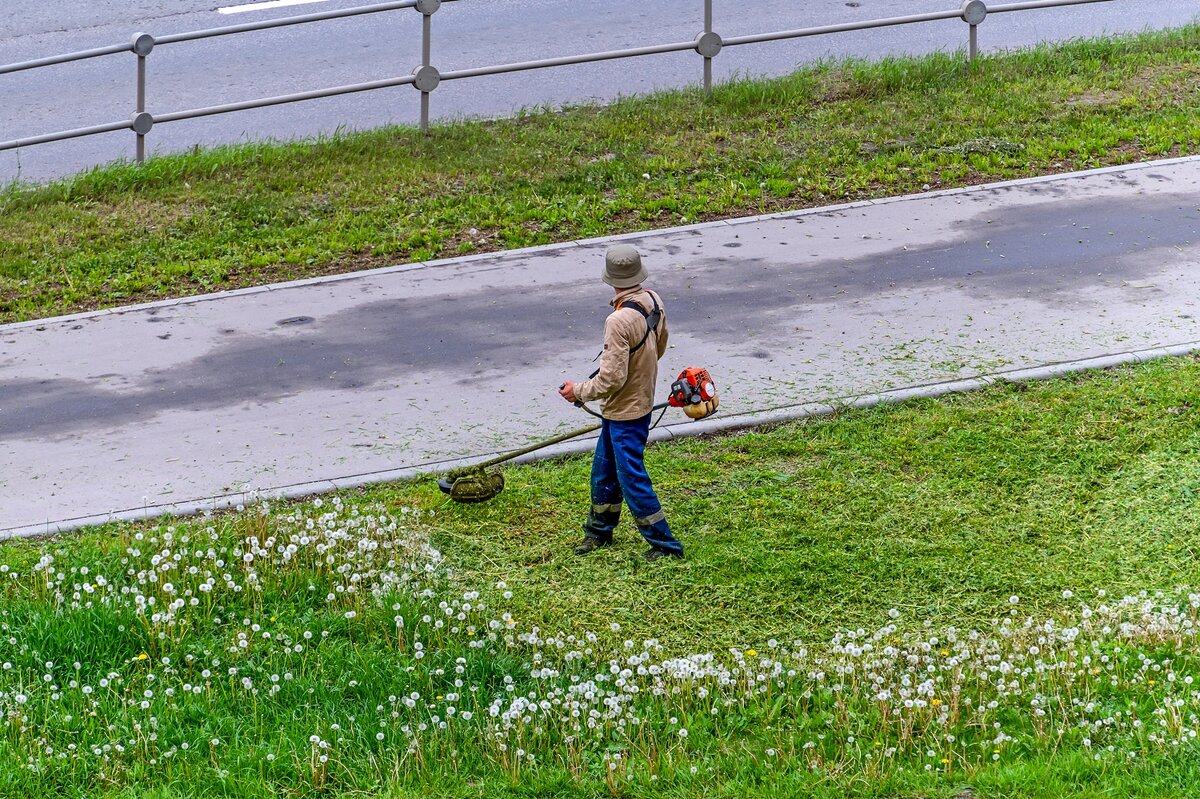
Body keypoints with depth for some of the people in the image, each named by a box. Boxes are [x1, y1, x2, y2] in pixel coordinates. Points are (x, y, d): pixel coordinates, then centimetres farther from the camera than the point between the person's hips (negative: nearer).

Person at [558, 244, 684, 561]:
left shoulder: (619, 321, -30)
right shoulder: (654, 301, -4)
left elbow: (611, 378, -28)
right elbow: (659, 346, 13)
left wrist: (578, 391, -12)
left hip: (625, 411, -9)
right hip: (642, 399, 9)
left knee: (632, 479, 3)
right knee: (604, 470, 23)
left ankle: (664, 544, 13)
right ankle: (599, 531, 38)